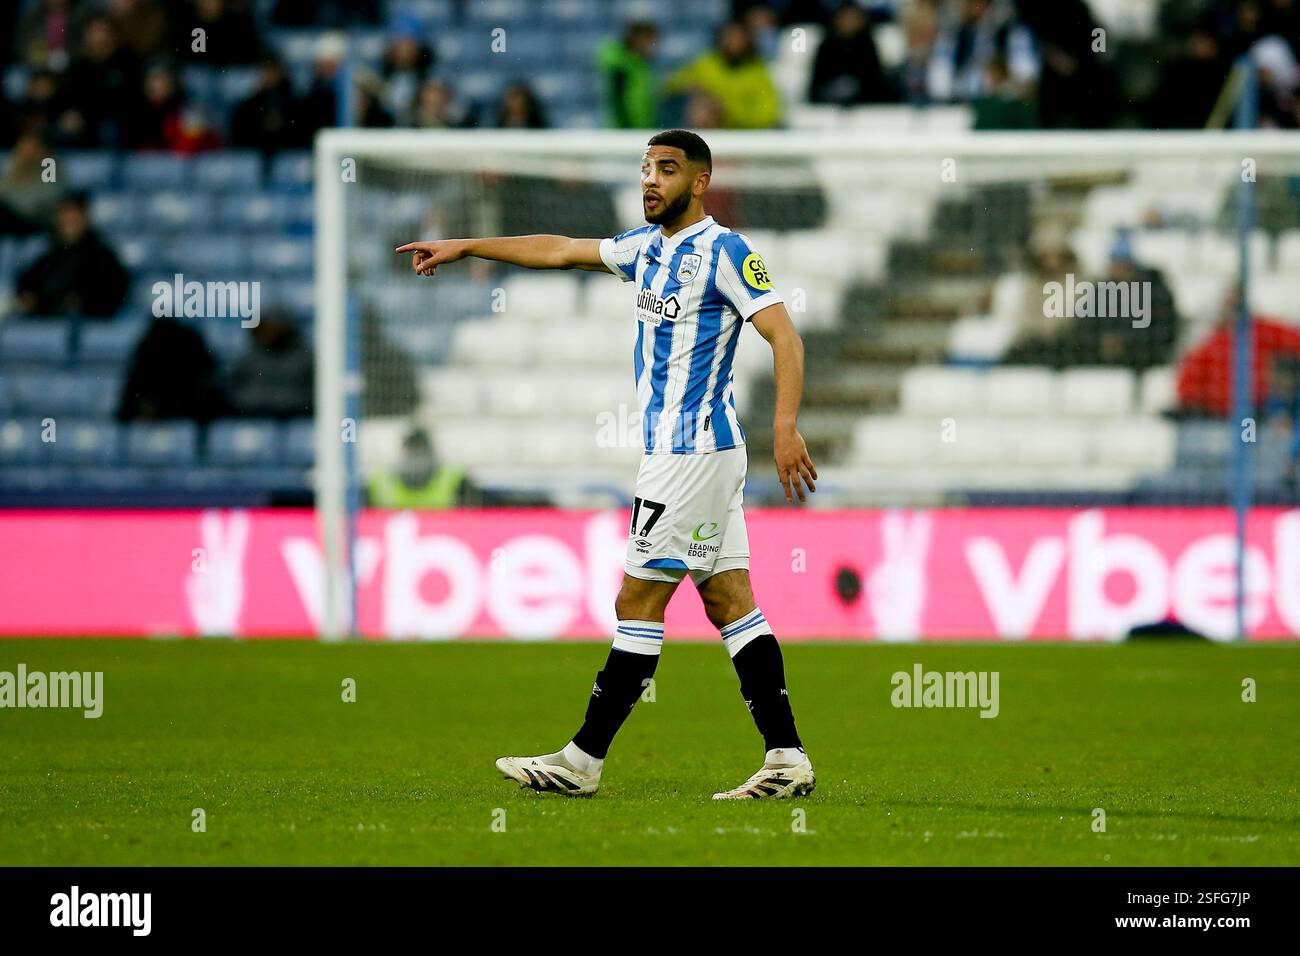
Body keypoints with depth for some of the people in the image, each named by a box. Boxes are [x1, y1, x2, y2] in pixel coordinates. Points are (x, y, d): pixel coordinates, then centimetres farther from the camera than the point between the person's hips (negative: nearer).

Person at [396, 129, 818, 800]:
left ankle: (582, 762, -1)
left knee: (638, 603, -5)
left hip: (691, 451, -9)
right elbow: (561, 251, 26)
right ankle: (787, 758, 2)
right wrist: (464, 247, 28)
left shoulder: (723, 252, -11)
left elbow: (784, 336, -18)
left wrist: (786, 428, -29)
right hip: (689, 447, 9)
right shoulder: (647, 246, 15)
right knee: (729, 602, 5)